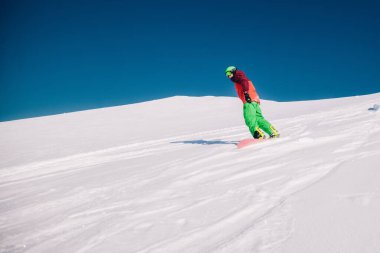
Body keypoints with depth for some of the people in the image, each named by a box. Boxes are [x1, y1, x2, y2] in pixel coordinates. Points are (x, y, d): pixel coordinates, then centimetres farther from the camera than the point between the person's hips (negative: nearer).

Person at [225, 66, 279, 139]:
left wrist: (246, 93, -26)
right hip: (255, 100, 9)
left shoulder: (238, 74, 10)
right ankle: (274, 133, 5)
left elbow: (244, 81, -11)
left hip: (249, 100, -9)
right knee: (259, 119, 8)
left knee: (249, 119, -19)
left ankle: (259, 135, -34)